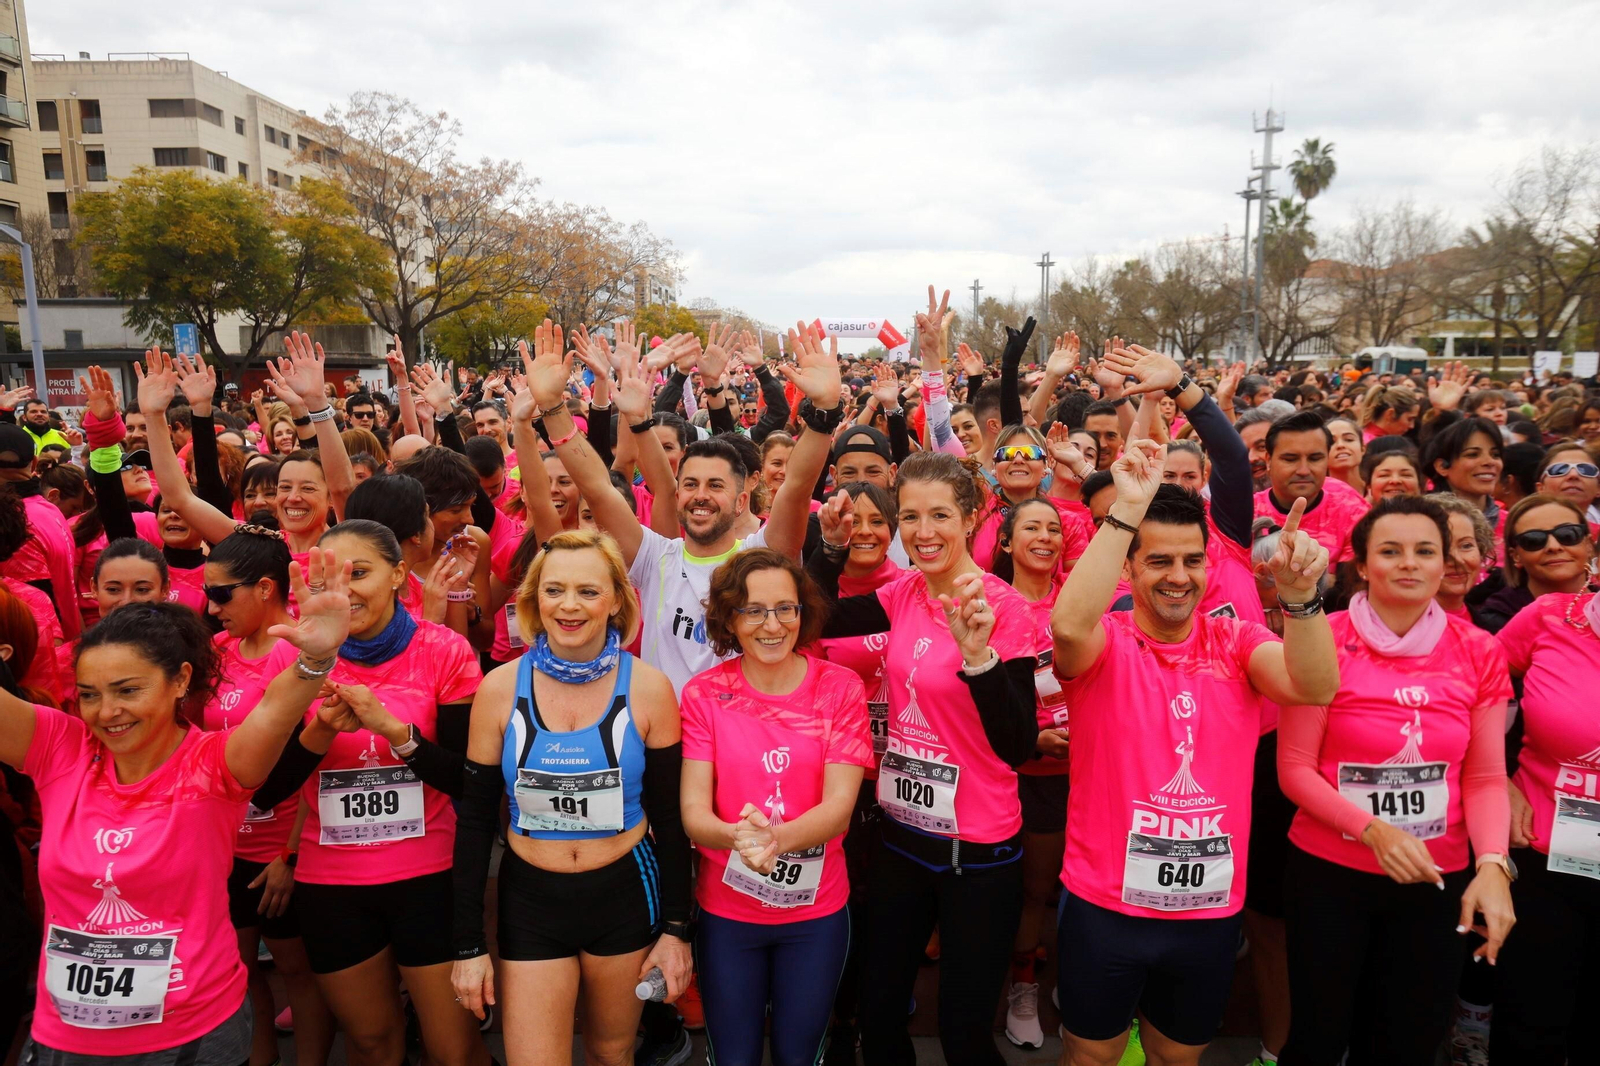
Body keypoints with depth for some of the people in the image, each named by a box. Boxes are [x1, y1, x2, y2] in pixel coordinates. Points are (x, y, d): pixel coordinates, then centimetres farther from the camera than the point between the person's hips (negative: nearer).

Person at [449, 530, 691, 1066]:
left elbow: (669, 815, -2)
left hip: (625, 895, 0)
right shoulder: (500, 688, -9)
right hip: (531, 901, 0)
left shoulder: (648, 688, -10)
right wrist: (468, 944, -2)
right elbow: (476, 820, -2)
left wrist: (677, 927, -2)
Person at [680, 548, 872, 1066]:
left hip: (817, 911, 0)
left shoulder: (840, 688, -9)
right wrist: (737, 835, -34)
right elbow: (693, 812, -12)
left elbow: (839, 807, -15)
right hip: (725, 910, 0)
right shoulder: (704, 694, -8)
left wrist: (775, 838, -34)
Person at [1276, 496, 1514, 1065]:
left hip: (1439, 879, 3)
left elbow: (1485, 777, -1)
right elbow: (1294, 769, -11)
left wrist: (1492, 863, -16)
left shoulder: (1478, 652, -2)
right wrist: (1372, 829, -23)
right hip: (1329, 872, -3)